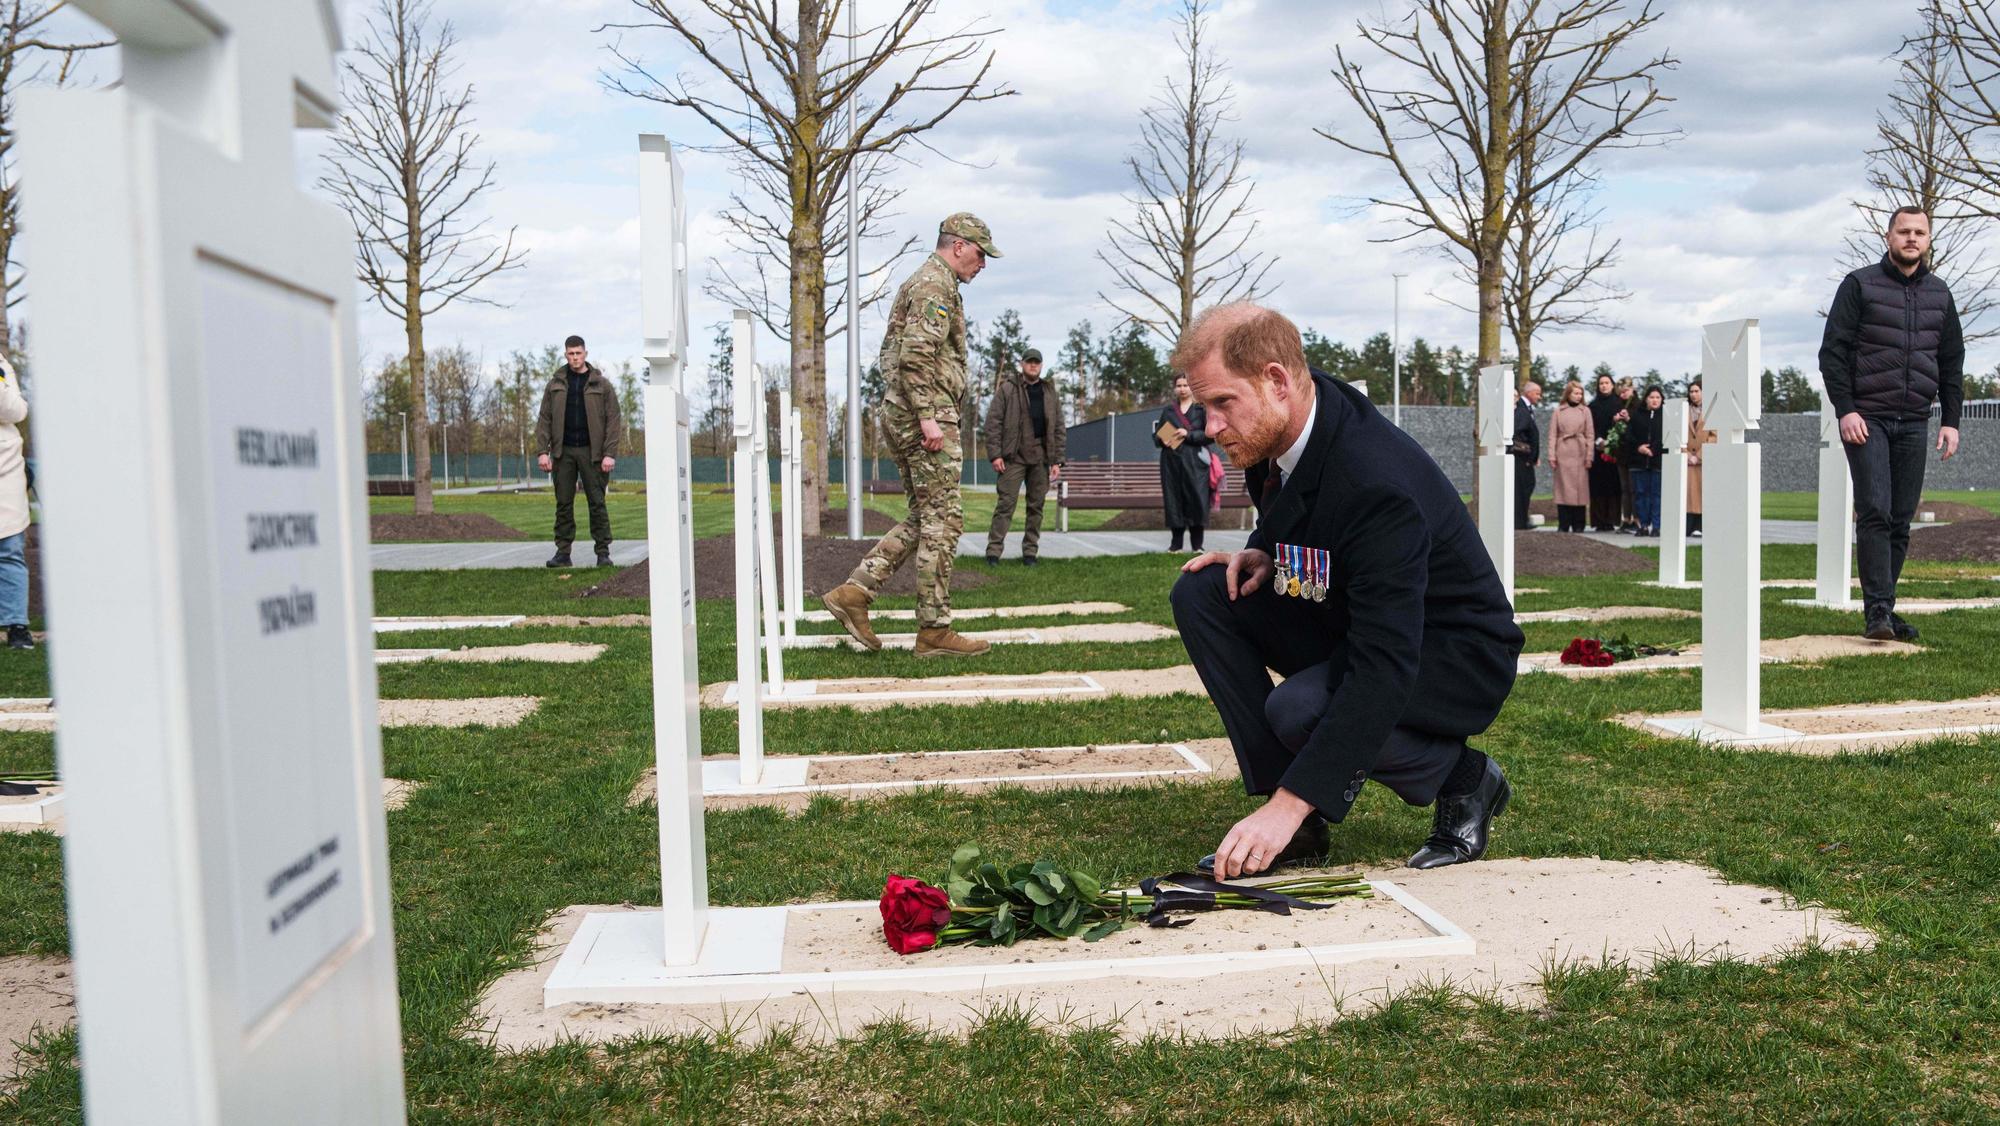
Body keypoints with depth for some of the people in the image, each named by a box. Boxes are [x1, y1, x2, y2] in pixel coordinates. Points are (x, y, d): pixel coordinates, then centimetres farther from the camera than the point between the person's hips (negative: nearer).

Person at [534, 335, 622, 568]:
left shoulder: (601, 385, 2)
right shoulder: (555, 384, 9)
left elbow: (614, 421, -2)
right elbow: (544, 419, 7)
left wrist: (610, 453, -10)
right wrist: (543, 451, -3)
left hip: (592, 452, -2)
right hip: (563, 452, 2)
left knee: (597, 502, -1)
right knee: (563, 503, 4)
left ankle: (603, 552, 3)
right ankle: (563, 552, 9)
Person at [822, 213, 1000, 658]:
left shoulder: (920, 284, 24)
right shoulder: (935, 285, -10)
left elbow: (892, 351, 28)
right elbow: (915, 355, -22)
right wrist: (928, 417, -25)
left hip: (903, 416, 11)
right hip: (924, 411, -11)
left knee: (924, 518, 13)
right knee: (942, 519, -7)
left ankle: (854, 591, 7)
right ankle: (935, 630, -3)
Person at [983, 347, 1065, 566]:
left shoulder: (1051, 395, 13)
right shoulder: (1006, 389, 3)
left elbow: (1059, 430, 12)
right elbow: (993, 422, -2)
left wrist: (1057, 461, 4)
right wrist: (995, 454, -11)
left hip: (1040, 458, 4)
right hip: (1014, 457, -3)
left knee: (1036, 506, 5)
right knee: (1005, 503, -6)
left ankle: (1030, 552, 12)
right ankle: (994, 551, -4)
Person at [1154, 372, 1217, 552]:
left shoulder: (1202, 409, 5)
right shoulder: (1168, 410, 15)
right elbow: (1156, 434, 16)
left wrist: (1188, 434, -13)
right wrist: (1162, 440, -7)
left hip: (1195, 462, -3)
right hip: (1171, 462, 3)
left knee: (1197, 500, -8)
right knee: (1174, 501, 0)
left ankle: (1197, 544, -3)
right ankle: (1176, 542, 7)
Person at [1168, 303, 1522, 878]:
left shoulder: (1376, 483, -34)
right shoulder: (1277, 425, -9)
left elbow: (1385, 667, -39)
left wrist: (1288, 806, -42)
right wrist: (1262, 553, -9)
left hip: (1453, 658, -8)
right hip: (1348, 619, 9)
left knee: (1300, 711, -34)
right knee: (1201, 593, -10)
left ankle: (1466, 780, -2)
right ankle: (1290, 829, -6)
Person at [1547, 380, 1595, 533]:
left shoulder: (1585, 411, 7)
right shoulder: (1559, 410, 6)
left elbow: (1590, 435, 5)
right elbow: (1552, 434, 4)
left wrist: (1589, 456, -2)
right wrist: (1551, 456, -4)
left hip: (1580, 454, 0)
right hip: (1563, 454, 0)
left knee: (1580, 488, 1)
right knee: (1563, 488, -1)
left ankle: (1578, 525, 7)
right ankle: (1563, 525, 3)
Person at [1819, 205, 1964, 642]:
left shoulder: (1939, 294, 15)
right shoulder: (1859, 285, 2)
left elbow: (1952, 361, 18)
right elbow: (1832, 351, -4)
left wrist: (1951, 420, 10)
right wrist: (1845, 410, -13)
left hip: (1914, 424, 5)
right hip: (1866, 419, -4)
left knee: (1901, 520, 4)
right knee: (1874, 512, -14)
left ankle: (1882, 608, 11)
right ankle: (1877, 608, -14)